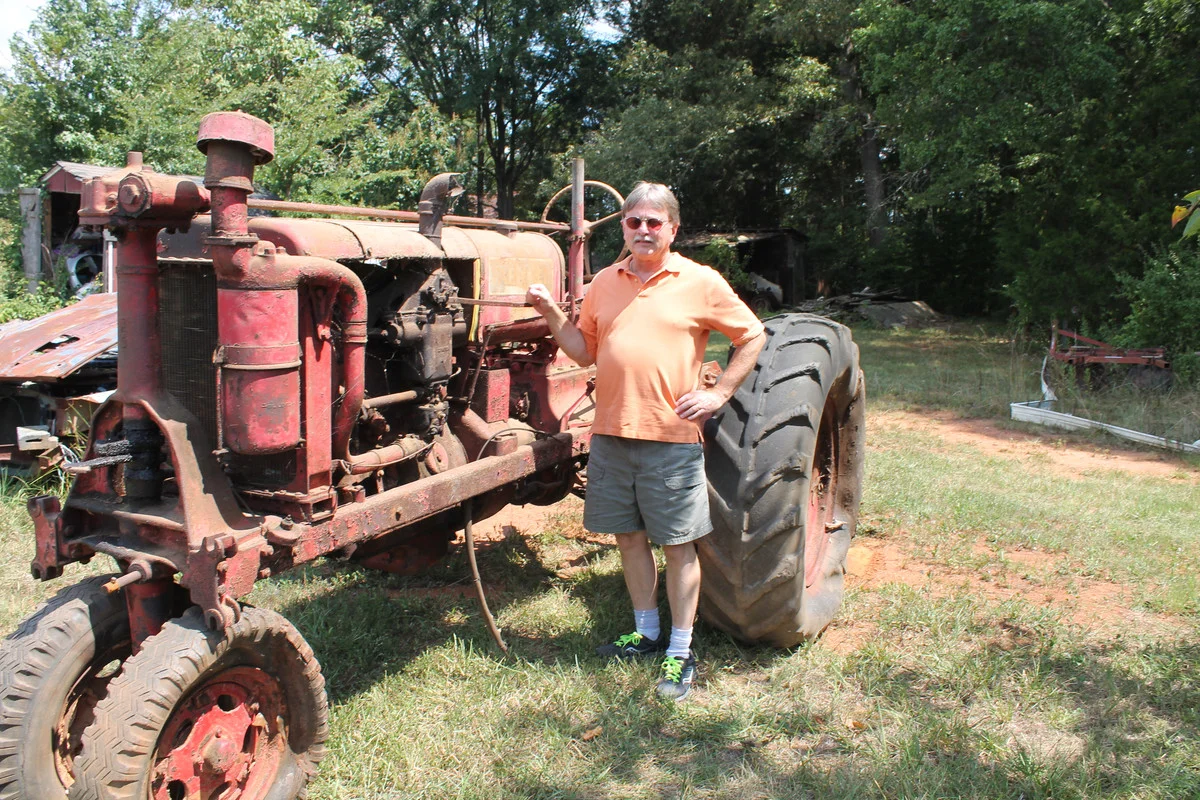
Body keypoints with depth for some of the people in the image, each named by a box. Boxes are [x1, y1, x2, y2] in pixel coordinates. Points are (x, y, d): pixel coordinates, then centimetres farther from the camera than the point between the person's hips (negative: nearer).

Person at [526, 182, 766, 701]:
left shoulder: (700, 282, -1)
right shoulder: (605, 283, 11)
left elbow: (752, 336, 4)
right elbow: (585, 351, 14)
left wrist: (720, 393, -4)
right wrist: (552, 315, -1)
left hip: (671, 436, -5)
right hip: (612, 433, 5)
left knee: (678, 545, 3)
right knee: (629, 536, 15)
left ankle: (680, 652, 16)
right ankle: (646, 633, 32)